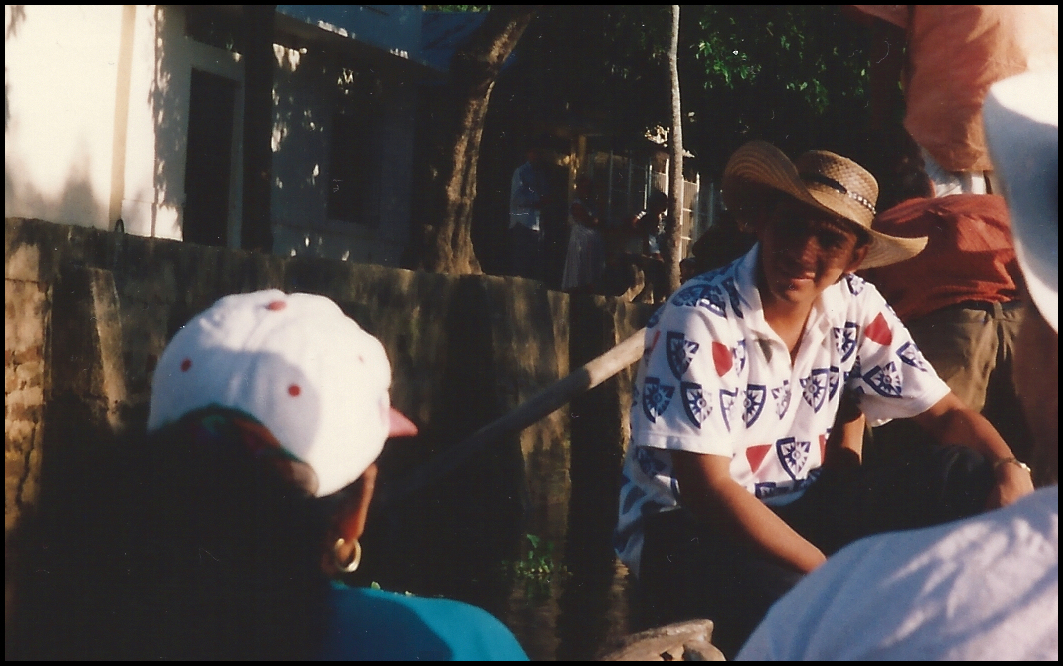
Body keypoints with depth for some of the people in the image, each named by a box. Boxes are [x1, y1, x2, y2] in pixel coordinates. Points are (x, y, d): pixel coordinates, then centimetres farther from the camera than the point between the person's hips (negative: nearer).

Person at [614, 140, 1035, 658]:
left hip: (797, 508, 7)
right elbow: (706, 487, -23)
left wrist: (1010, 472, -18)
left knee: (969, 476, -12)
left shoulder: (855, 307, -2)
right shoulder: (700, 319, -19)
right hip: (689, 528, -7)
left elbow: (945, 413, 5)